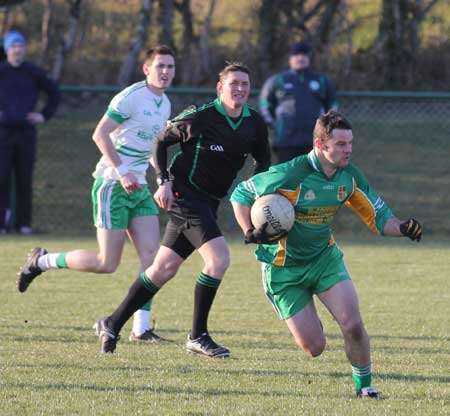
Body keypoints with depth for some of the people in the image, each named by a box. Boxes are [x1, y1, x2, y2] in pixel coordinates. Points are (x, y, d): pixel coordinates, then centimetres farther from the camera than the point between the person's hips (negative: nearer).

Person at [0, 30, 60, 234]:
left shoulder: (34, 72, 6)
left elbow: (54, 92, 19)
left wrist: (45, 115, 9)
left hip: (26, 132, 2)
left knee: (25, 180, 4)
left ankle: (23, 223, 8)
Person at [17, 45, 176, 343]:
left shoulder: (165, 104, 13)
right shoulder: (131, 97, -13)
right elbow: (100, 135, -18)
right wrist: (122, 173, -23)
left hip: (138, 187, 8)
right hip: (112, 185, -8)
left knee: (151, 254, -6)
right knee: (107, 263, -8)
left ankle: (141, 329, -3)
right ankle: (42, 261, 13)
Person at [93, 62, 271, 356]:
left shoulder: (255, 123, 3)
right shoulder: (200, 117, -14)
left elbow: (264, 160, 18)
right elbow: (161, 142, -2)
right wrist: (164, 182, -12)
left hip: (208, 203, 7)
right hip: (186, 196, -7)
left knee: (164, 269, 10)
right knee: (219, 258, -20)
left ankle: (112, 324, 22)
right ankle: (198, 337, -10)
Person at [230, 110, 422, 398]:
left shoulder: (349, 176, -7)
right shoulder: (290, 175, -24)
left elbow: (378, 218, 2)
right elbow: (240, 195, -13)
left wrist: (403, 228, -19)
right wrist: (250, 233, -27)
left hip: (325, 258, 4)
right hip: (284, 269, -4)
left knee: (353, 326, -16)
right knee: (314, 347, -4)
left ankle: (364, 383, 8)